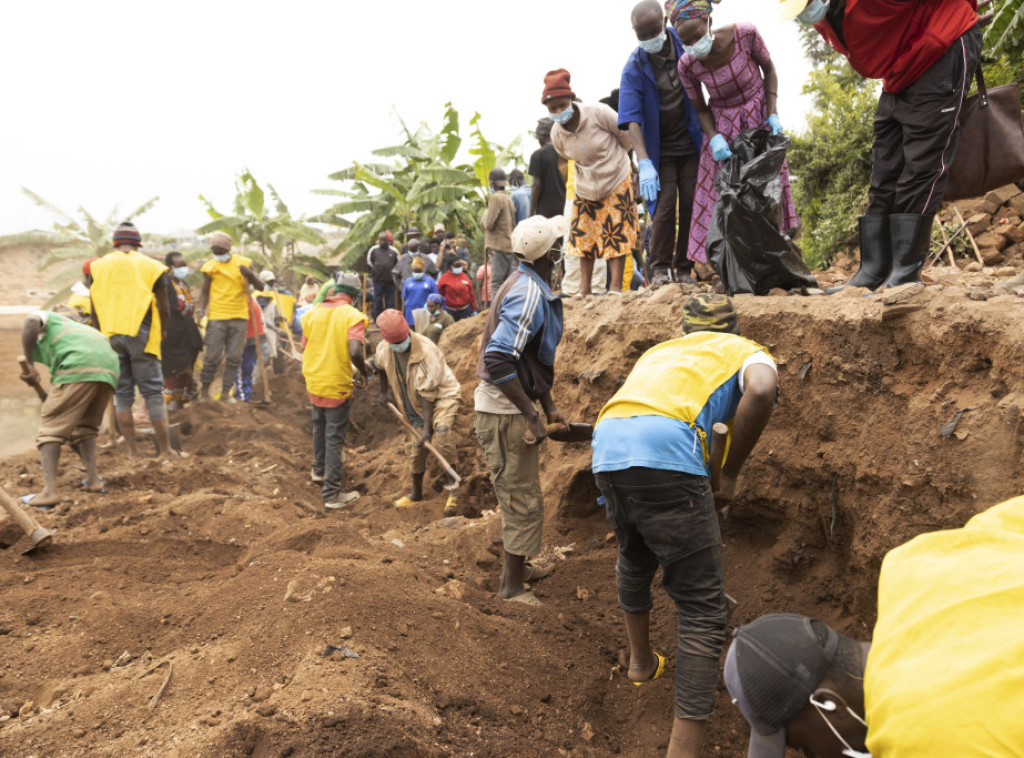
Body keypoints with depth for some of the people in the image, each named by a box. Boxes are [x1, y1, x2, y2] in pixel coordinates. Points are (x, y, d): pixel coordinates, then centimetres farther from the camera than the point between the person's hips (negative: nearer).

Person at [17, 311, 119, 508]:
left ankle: (49, 490, -10)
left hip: (77, 368, -6)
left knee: (51, 429, 1)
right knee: (85, 427, 24)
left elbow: (31, 322, -3)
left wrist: (28, 364, 1)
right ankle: (93, 479, 13)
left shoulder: (45, 319, 25)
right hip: (109, 369, 7)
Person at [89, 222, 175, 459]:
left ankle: (132, 451, 10)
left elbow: (94, 309, 12)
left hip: (111, 336, 3)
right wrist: (161, 332, 21)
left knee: (122, 393, 9)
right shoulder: (151, 267, 4)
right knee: (153, 392, 1)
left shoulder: (98, 266, 11)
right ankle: (165, 450, 1)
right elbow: (164, 309, 5)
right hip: (141, 335, -3)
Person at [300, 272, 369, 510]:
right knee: (334, 438, 1)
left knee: (320, 428, 27)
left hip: (313, 382, 6)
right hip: (337, 385, -6)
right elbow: (355, 352, -26)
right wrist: (365, 373, -8)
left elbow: (305, 348, 9)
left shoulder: (312, 312, 3)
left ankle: (319, 470, 46)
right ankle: (332, 494, 6)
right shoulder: (352, 316, -14)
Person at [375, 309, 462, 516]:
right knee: (417, 448, 12)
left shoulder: (426, 351, -29)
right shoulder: (384, 349, -11)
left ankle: (452, 491, -28)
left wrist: (427, 426, -27)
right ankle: (416, 493, 35)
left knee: (441, 430, -33)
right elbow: (381, 366, 18)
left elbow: (427, 394, -27)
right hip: (416, 405, 7)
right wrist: (384, 391, 24)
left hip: (443, 395, -6)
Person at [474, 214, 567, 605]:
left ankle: (517, 567, 38)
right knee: (523, 500, 1)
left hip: (512, 407, 10)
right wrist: (531, 416, -25)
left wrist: (548, 404, 16)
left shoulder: (530, 287, 9)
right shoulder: (528, 294, -22)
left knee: (519, 495, 22)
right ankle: (512, 586, 15)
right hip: (504, 412, -10)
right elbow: (497, 360, -30)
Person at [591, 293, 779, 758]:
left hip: (606, 451, 6)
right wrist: (730, 474, 4)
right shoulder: (747, 352, 21)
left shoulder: (660, 351, 38)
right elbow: (761, 390, -6)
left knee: (633, 561, 33)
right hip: (666, 455, -6)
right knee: (703, 611, 3)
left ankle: (641, 662, 54)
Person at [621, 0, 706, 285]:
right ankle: (661, 268, 0)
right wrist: (644, 163, -30)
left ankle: (685, 268, 9)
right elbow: (632, 120, -19)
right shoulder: (634, 67, -13)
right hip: (660, 149, -2)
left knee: (691, 204, -1)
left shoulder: (684, 42, -5)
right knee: (665, 205, -11)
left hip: (691, 143, 2)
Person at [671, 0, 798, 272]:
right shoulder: (687, 65, -20)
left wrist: (773, 113, -13)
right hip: (723, 125, 0)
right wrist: (714, 139, -22)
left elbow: (769, 69, -5)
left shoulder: (745, 34, -24)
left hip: (758, 119, 0)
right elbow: (701, 109, -5)